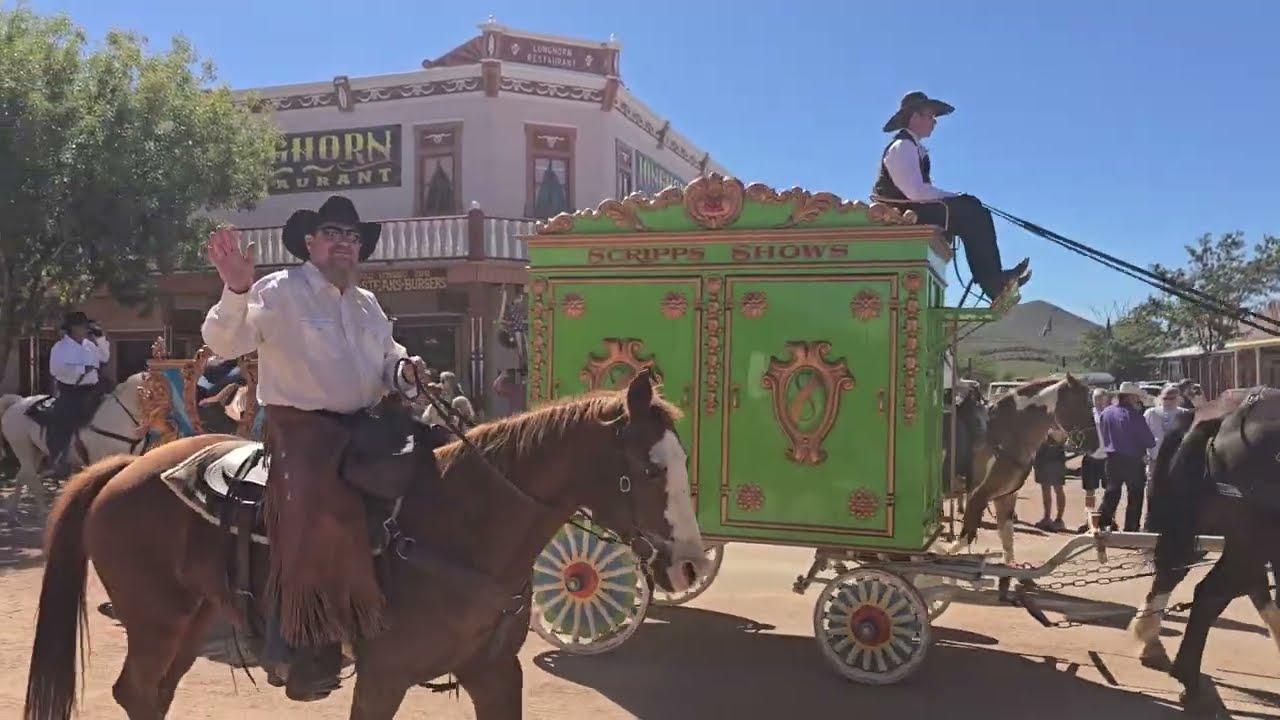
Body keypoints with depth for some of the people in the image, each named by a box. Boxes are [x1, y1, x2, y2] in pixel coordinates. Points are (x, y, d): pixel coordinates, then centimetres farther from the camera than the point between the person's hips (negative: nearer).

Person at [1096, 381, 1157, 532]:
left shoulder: (1106, 413, 2)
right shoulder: (1133, 414, -16)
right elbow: (1149, 442, -13)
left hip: (1112, 459, 5)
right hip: (1132, 461, -5)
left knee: (1111, 493, 15)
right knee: (1135, 496, 6)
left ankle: (1101, 523, 9)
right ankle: (1130, 529, 8)